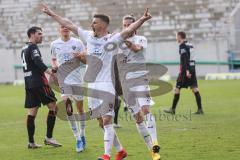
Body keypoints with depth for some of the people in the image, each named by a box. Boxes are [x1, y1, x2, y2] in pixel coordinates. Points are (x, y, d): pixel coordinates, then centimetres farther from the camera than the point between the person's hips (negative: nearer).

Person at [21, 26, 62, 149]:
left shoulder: (24, 49, 20)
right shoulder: (33, 47, -8)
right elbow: (38, 62, -21)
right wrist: (51, 73, -29)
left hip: (28, 83, 9)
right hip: (38, 82, -9)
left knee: (32, 111, 7)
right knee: (53, 106, -3)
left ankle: (31, 142, 6)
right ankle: (48, 138, -5)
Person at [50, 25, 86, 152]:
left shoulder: (77, 42, -1)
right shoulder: (55, 44, 6)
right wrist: (54, 65, -2)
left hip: (76, 78, -1)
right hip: (63, 79, 1)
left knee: (80, 107, 6)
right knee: (68, 109, -9)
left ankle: (82, 135, 24)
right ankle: (78, 139, -3)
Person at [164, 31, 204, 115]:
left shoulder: (182, 45, -9)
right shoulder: (190, 45, 15)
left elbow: (185, 58, -19)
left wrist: (187, 70, -25)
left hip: (186, 69, -7)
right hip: (192, 68, 7)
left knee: (177, 88, 2)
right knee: (195, 88, 3)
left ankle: (173, 109, 7)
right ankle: (200, 109, -4)